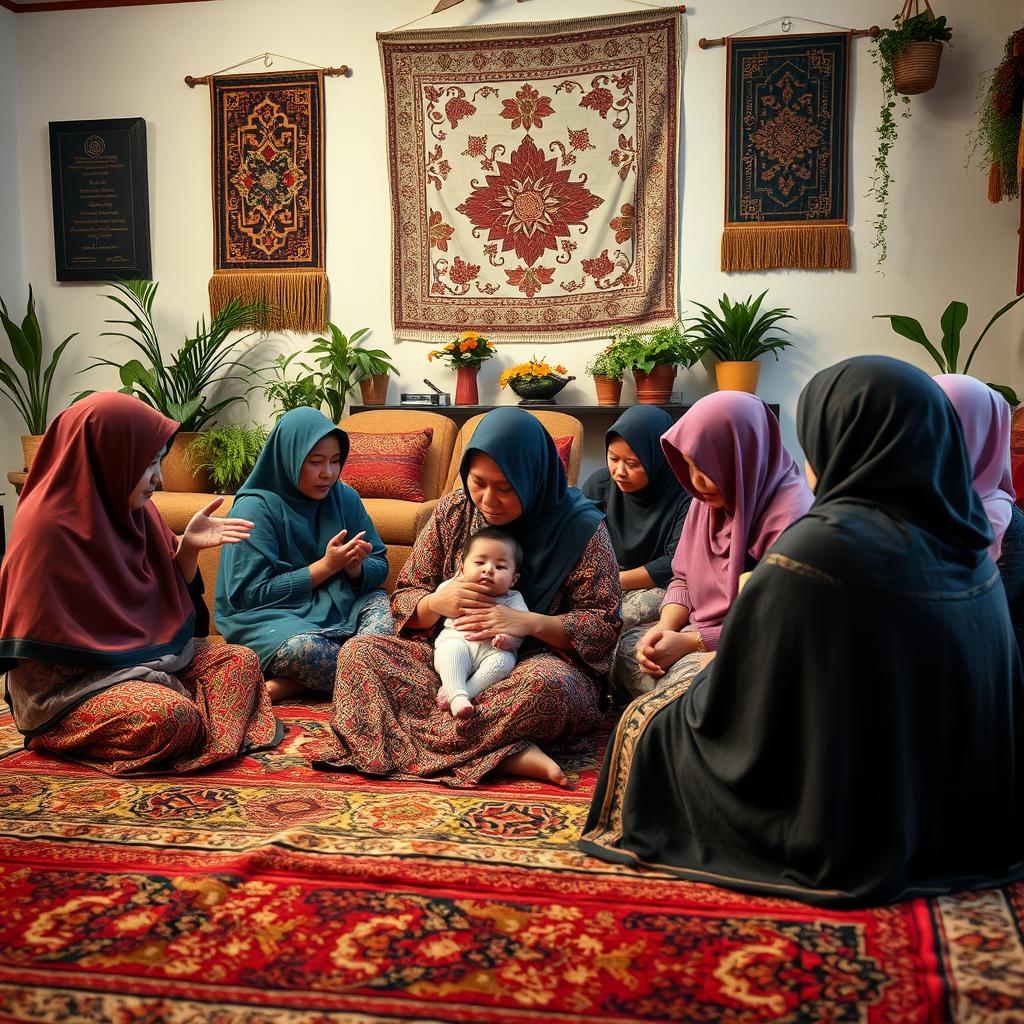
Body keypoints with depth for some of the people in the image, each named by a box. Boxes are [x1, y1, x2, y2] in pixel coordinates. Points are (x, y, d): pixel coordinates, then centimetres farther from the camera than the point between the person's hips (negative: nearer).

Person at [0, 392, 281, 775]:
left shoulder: (132, 510, 4)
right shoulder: (48, 525, -20)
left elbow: (170, 591, 14)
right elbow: (38, 639, -18)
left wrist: (189, 545, -7)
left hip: (142, 653, 8)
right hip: (68, 680, -8)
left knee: (241, 661, -1)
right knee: (172, 716, -31)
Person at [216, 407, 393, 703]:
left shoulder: (345, 498, 6)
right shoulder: (256, 508, -9)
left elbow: (379, 566, 9)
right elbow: (253, 593, -13)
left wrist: (356, 569, -16)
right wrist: (326, 566, -17)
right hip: (270, 616, -6)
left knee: (384, 606, -26)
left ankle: (284, 686, -30)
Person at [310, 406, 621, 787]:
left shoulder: (581, 527, -6)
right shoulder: (453, 512, 4)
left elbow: (605, 624, -6)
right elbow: (403, 597, 8)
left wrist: (531, 623, -22)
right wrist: (435, 603, -16)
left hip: (536, 659, -4)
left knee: (548, 683, -40)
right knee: (358, 651, -22)